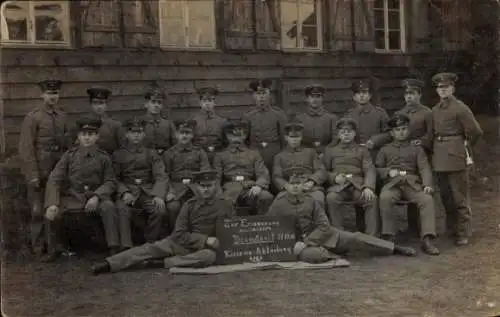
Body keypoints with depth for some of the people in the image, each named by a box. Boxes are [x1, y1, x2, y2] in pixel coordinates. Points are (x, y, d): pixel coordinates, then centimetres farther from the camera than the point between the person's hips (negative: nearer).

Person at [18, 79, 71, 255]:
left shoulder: (62, 117, 8)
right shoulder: (32, 117, -8)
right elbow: (26, 148, -11)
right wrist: (33, 176, -15)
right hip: (39, 172, -5)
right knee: (39, 211, 0)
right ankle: (38, 247, 11)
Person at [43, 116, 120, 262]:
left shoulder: (103, 157, 3)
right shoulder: (70, 155, 2)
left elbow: (110, 182, 2)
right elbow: (54, 180, -4)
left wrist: (96, 196, -18)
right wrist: (52, 204, -19)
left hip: (95, 197, -1)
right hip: (72, 197, 1)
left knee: (108, 207, -32)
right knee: (51, 213, -24)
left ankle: (114, 249, -24)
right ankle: (54, 250, 0)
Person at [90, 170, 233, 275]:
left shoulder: (225, 206, 4)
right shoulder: (190, 205, 4)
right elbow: (180, 234, -3)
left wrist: (215, 242, -10)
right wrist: (205, 240, -15)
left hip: (207, 247, -1)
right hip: (181, 243, 2)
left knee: (210, 256, -36)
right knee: (150, 248, -21)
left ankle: (161, 263, -34)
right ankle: (108, 264, -33)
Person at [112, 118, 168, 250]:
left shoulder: (151, 154, 16)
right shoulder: (118, 155, 16)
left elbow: (161, 177, 4)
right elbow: (116, 179, 8)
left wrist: (158, 195, -15)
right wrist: (124, 192, -13)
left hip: (148, 192, 1)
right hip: (128, 192, -1)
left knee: (160, 211, -29)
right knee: (122, 211, -34)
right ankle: (126, 247, -32)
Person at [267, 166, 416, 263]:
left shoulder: (309, 200, 0)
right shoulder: (278, 204, -8)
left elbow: (324, 226, -5)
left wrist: (305, 242, -19)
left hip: (319, 235, 3)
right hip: (296, 241, -3)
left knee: (356, 237, -6)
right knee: (314, 255, -39)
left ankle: (395, 249, 5)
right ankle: (329, 254, -4)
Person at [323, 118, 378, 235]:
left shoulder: (362, 150, 23)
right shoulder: (330, 151, 25)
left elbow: (370, 170, 8)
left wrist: (368, 186, -14)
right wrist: (334, 177, -6)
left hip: (358, 185, 0)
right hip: (339, 185, 0)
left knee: (372, 199, -32)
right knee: (331, 198, -35)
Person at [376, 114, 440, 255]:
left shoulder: (417, 149, 24)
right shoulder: (385, 150, 26)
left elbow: (424, 168, 9)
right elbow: (376, 169, 18)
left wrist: (427, 184, -11)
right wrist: (388, 172, -4)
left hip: (413, 184, 1)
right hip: (392, 184, -1)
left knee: (427, 199, -31)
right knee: (385, 198, -36)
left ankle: (427, 240, -35)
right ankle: (388, 237, -31)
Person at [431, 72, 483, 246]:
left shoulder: (460, 108, -8)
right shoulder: (435, 110, 12)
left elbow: (476, 132, -8)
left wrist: (465, 145, 5)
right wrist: (435, 148, 12)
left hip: (456, 155, -7)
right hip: (439, 157, 7)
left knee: (459, 197, -2)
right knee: (445, 196, 12)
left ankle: (463, 233, 5)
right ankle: (451, 226, 24)